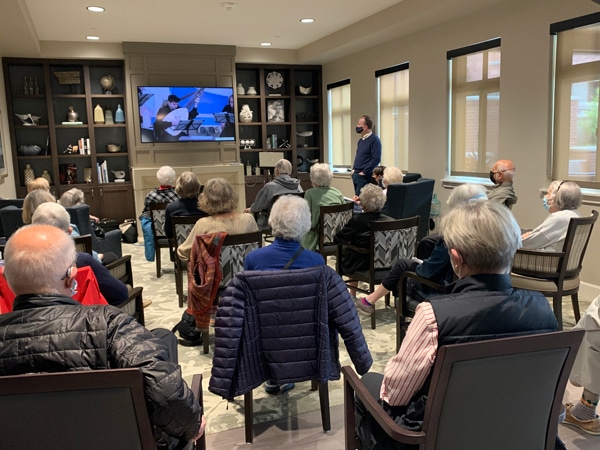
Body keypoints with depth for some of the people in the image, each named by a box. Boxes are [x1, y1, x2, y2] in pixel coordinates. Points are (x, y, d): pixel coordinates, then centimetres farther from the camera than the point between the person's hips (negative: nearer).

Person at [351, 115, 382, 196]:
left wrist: (364, 172, -17)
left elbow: (376, 159, -18)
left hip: (364, 176, -9)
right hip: (356, 174, 9)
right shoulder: (361, 140, 16)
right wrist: (353, 169, 11)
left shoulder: (374, 140, -11)